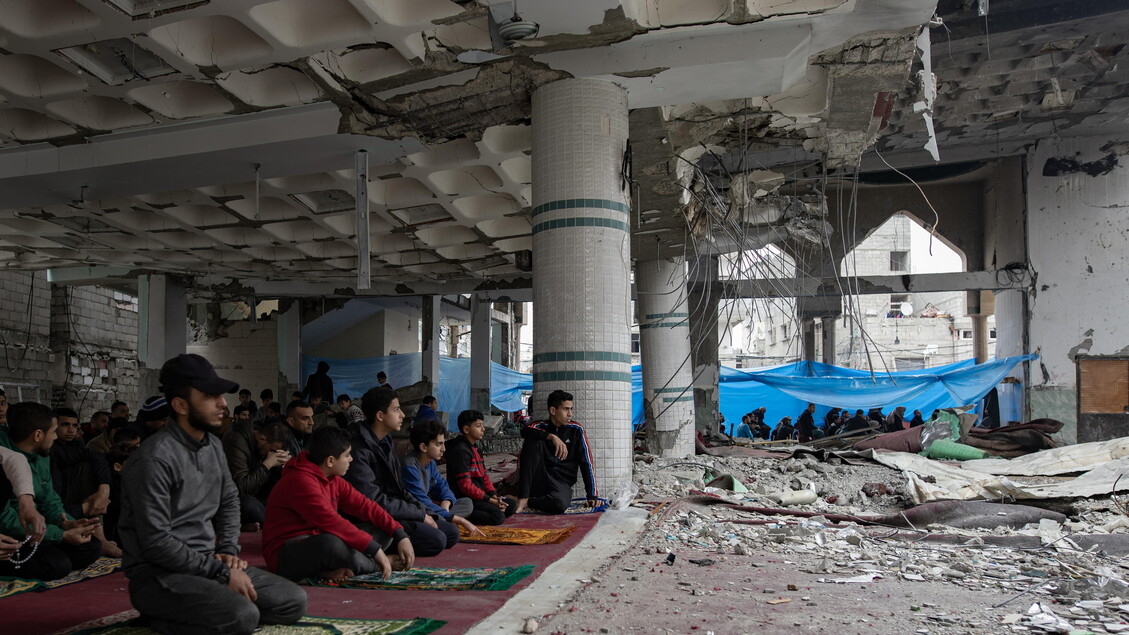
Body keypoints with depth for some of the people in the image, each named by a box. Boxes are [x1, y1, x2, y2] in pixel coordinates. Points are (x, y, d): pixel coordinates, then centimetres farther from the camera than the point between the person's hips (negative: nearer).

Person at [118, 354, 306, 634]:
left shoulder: (213, 445, 8)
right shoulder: (154, 458, -19)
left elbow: (229, 500, 21)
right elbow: (156, 543, -22)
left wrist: (229, 551, 4)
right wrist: (221, 573, -18)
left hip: (206, 564, 9)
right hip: (159, 574, -8)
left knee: (293, 601, -2)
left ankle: (182, 611, 4)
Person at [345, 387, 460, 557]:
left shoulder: (386, 442, 11)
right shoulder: (359, 450, -20)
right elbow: (374, 501, -23)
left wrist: (424, 513, 2)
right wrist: (420, 514, -15)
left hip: (394, 511, 10)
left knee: (452, 533, 6)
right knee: (436, 540, -24)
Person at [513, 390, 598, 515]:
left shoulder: (576, 430, 5)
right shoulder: (540, 426, 5)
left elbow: (586, 463, 2)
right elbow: (525, 431, -20)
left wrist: (592, 495, -6)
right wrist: (552, 437, -33)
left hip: (562, 483, -1)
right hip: (539, 480, 1)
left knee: (559, 504, -38)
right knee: (533, 442, -23)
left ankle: (527, 502, -7)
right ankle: (523, 499, -26)